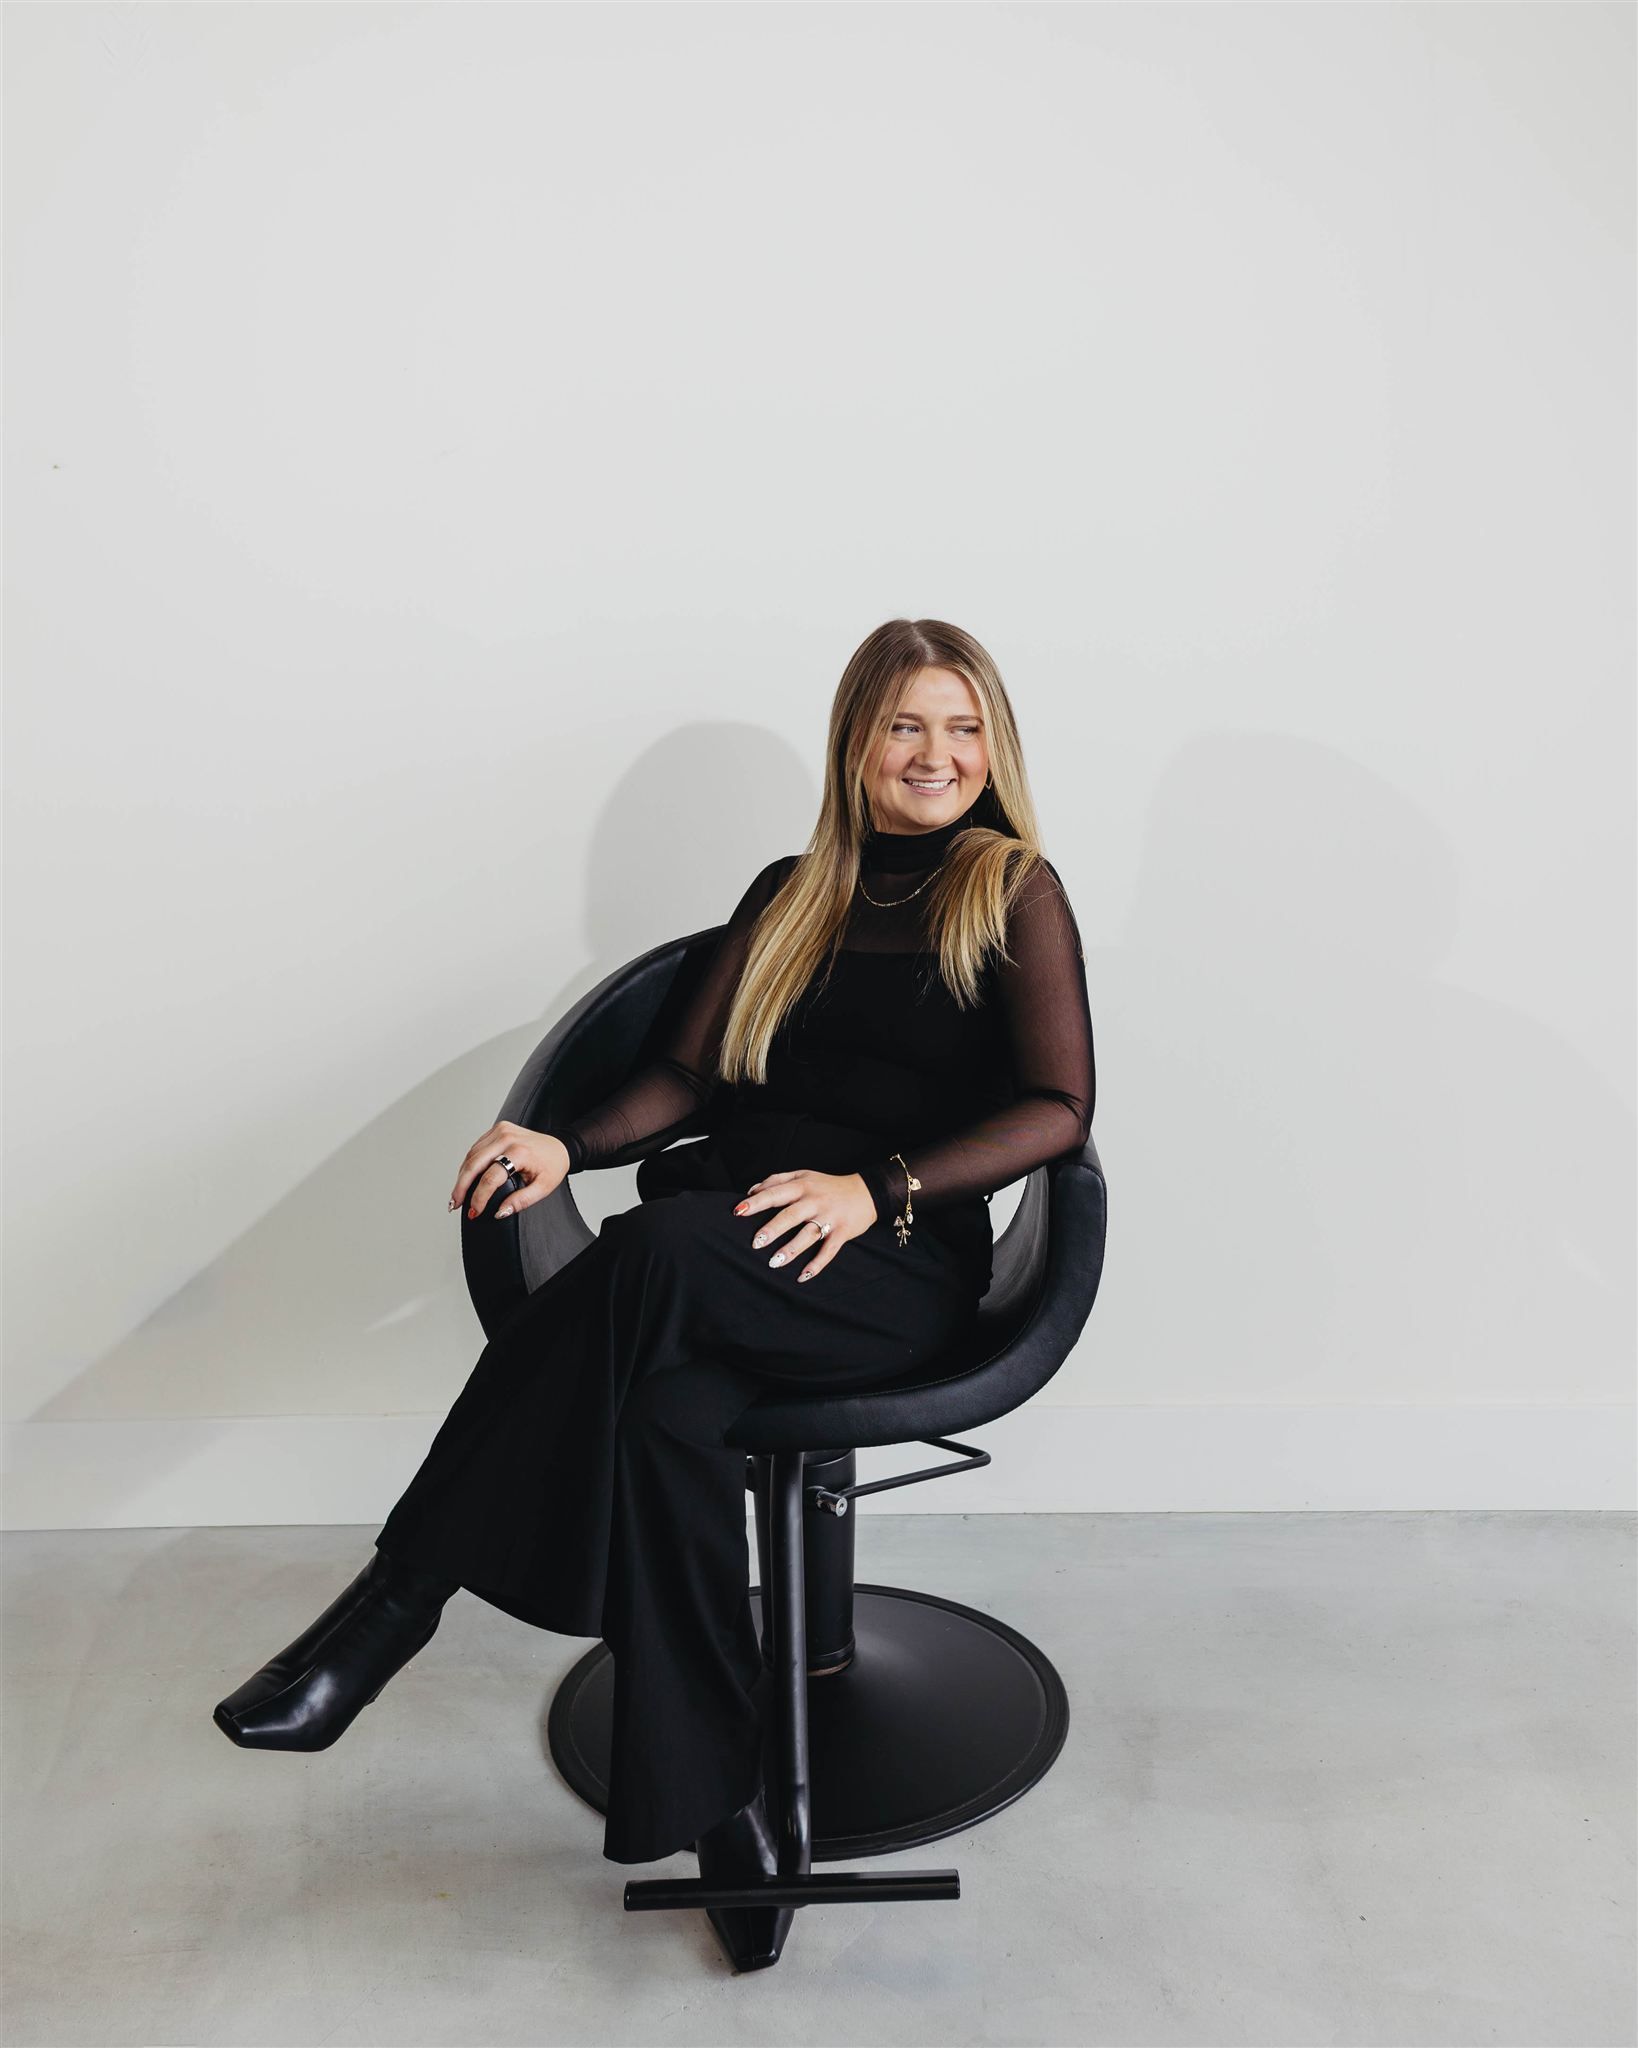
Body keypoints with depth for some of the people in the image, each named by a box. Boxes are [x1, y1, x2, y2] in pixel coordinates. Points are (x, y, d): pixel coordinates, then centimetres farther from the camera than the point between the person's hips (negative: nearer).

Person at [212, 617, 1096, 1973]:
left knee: (663, 1254, -36)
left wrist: (875, 1188, -16)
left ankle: (392, 1607, -28)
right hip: (726, 1230, 4)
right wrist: (571, 1146, -5)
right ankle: (722, 1804, -22)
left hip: (900, 1264, -3)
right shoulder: (788, 894, 22)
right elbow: (689, 1074, 16)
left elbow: (1059, 1107, -2)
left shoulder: (1016, 891, 9)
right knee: (668, 1411, -33)